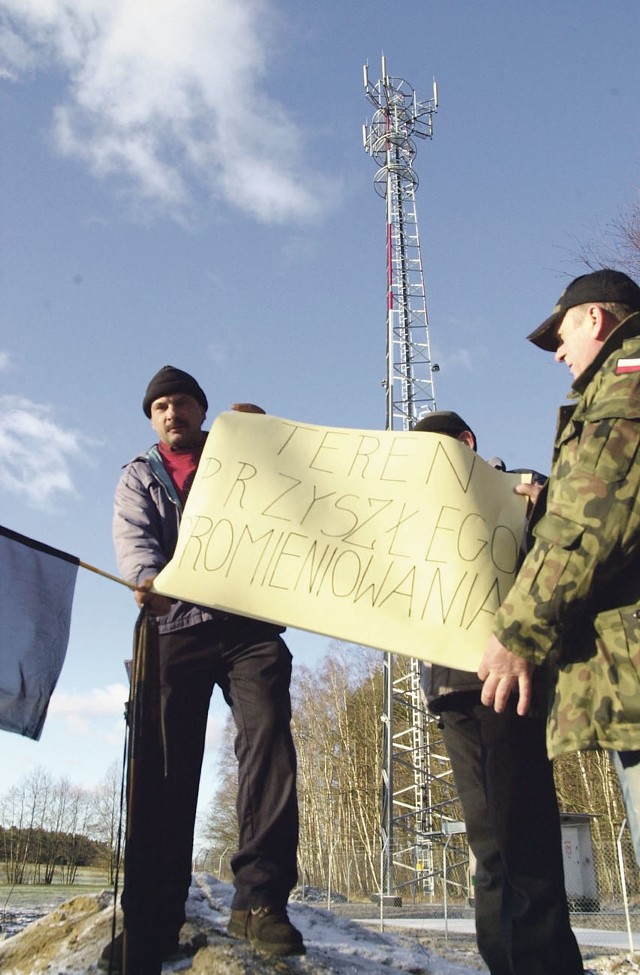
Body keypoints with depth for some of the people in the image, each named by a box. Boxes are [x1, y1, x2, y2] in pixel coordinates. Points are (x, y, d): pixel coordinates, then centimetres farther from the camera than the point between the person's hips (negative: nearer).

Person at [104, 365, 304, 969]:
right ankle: (156, 916, 4)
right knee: (165, 764, -3)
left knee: (268, 736, -18)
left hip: (248, 626, 0)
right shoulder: (139, 477, 18)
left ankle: (261, 900, -16)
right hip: (174, 629, 1)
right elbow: (133, 539, -1)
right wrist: (149, 580, -24)